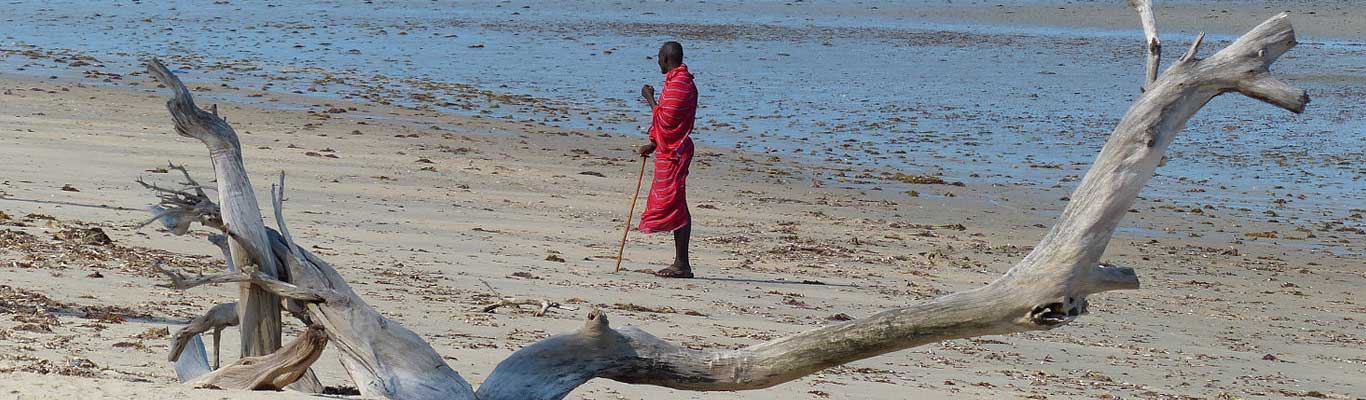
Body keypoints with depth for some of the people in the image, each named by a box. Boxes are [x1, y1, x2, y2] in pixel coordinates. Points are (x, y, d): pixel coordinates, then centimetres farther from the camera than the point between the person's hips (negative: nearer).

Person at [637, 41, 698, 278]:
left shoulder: (677, 84, -16)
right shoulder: (682, 81, 18)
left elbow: (666, 120, -20)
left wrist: (650, 99, -10)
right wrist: (654, 145, 25)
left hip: (673, 154, -11)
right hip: (670, 151, 11)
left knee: (673, 206, -10)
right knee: (674, 206, 11)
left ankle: (682, 265, -9)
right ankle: (680, 264, 14)